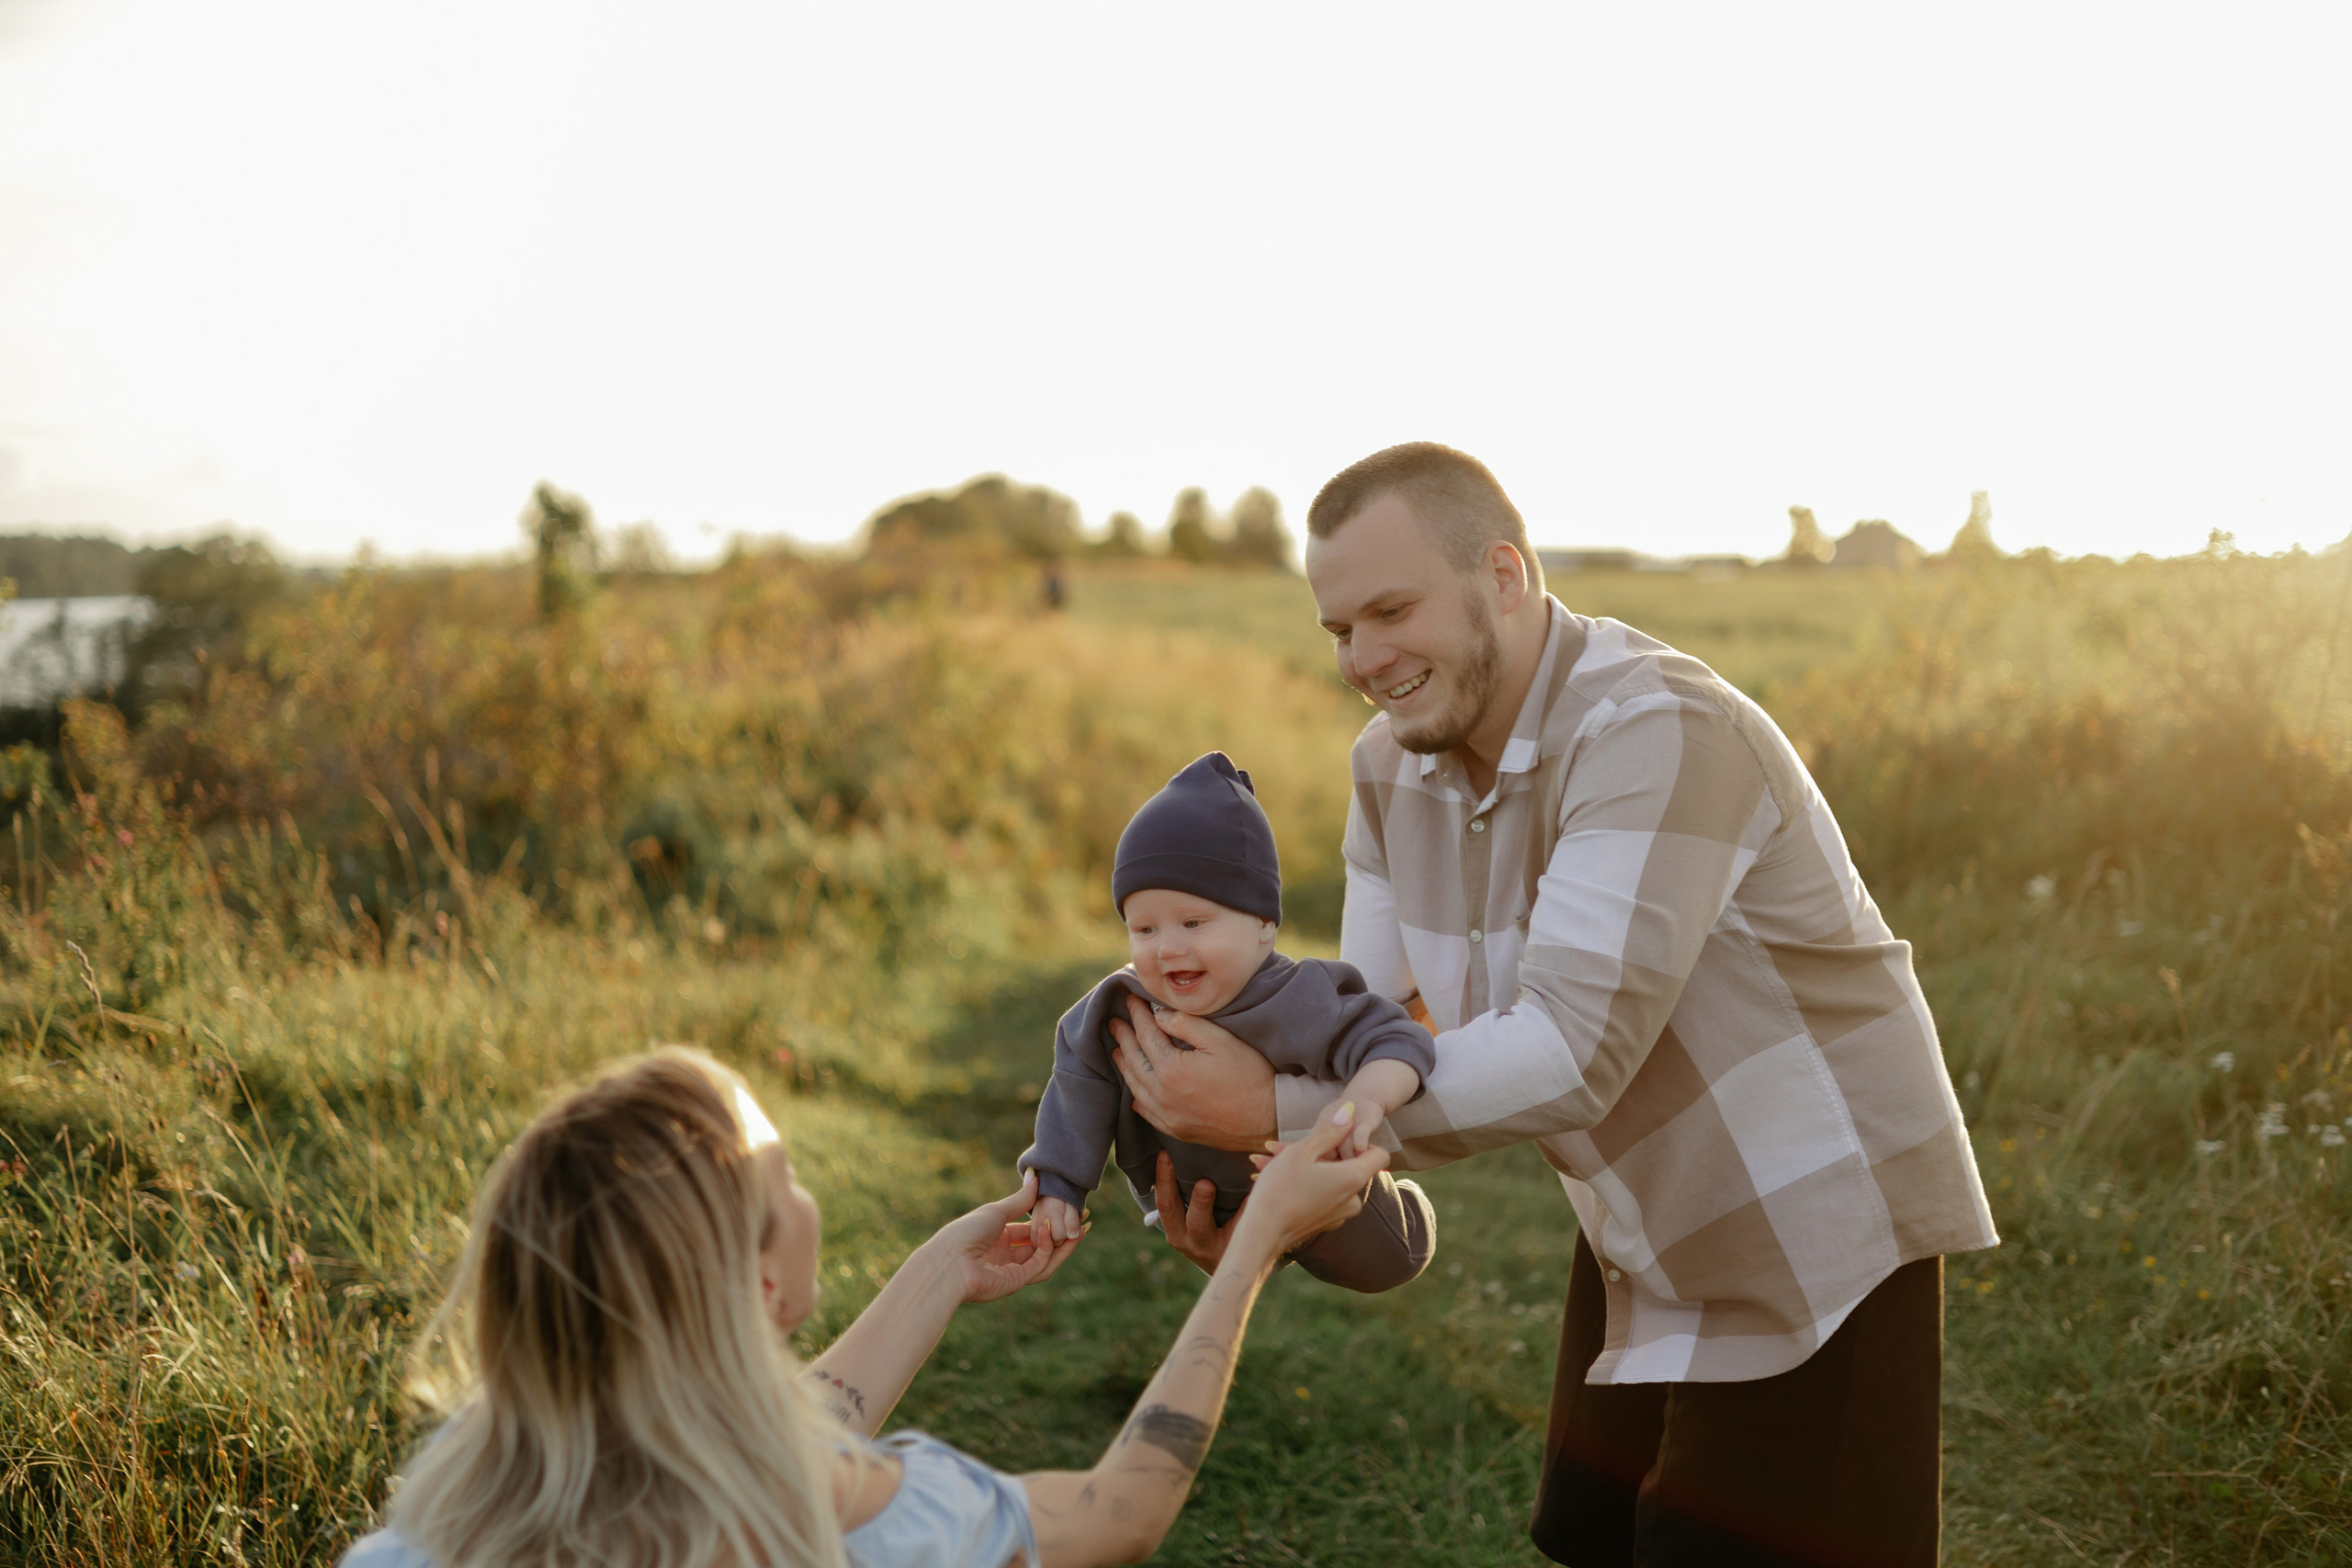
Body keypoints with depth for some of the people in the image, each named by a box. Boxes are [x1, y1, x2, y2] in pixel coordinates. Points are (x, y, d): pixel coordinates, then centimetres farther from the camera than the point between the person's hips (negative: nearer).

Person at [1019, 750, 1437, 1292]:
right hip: (1190, 1205, 4)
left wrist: (1366, 1097, -57)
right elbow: (1080, 1090, -11)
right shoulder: (1120, 1010, -24)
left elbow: (1401, 1043, -36)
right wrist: (1057, 1185, -9)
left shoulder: (1300, 1006, -36)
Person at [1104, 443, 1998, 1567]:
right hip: (1648, 1240, 8)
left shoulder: (1657, 733, -28)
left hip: (1819, 1228, -7)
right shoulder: (1394, 765, -2)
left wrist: (1279, 1112, -33)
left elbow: (1571, 1056, -35)